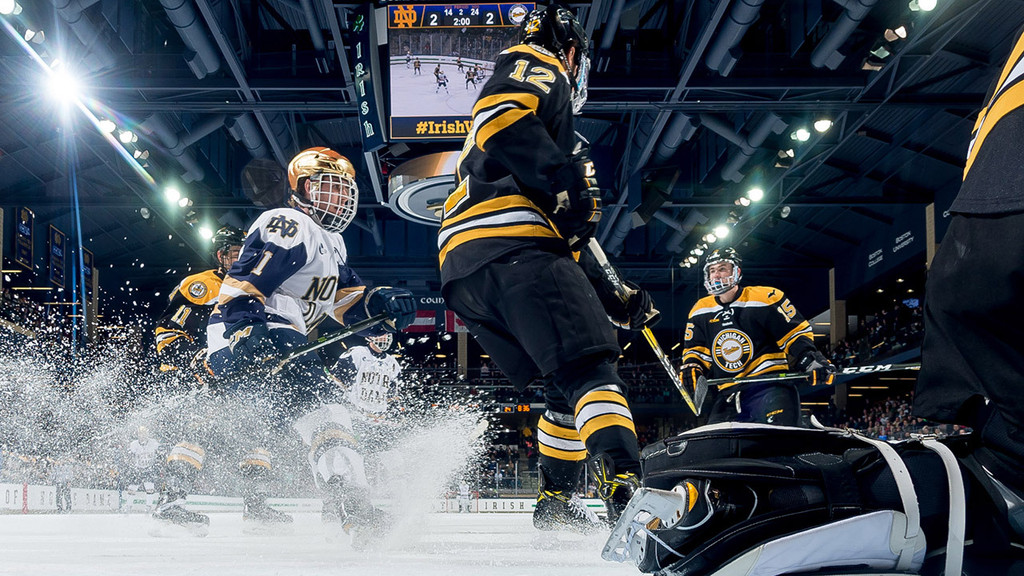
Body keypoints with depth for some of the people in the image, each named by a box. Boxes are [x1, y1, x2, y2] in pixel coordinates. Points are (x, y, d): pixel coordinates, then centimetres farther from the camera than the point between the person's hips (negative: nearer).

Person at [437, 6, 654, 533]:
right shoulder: (538, 67, 13)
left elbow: (565, 240, 36)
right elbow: (500, 115, -15)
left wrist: (616, 296, 30)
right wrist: (565, 179, -17)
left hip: (464, 272, 9)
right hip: (510, 249, -9)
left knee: (567, 386, 18)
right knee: (590, 364, -20)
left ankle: (557, 501, 19)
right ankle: (627, 486, -36)